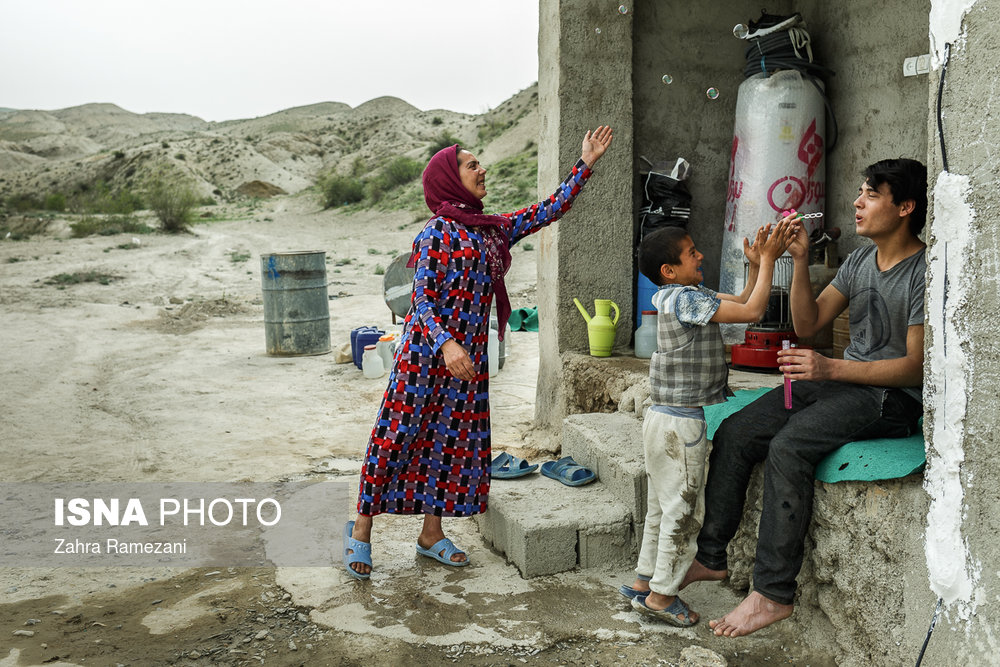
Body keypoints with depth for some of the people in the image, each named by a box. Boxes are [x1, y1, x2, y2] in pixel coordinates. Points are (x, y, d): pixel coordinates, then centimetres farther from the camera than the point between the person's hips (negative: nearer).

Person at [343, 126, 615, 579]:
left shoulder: (494, 230, 10)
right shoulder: (437, 233, -10)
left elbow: (548, 211, 12)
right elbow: (421, 302, -14)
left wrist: (585, 164, 9)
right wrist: (446, 344, -30)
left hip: (469, 358, 7)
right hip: (426, 354, -7)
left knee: (452, 440, 11)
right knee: (399, 436, -1)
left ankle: (431, 533, 23)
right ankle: (361, 528, 13)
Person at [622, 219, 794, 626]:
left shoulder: (682, 296, 11)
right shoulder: (684, 298, -19)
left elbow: (740, 303, 16)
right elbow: (751, 312, -21)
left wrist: (757, 267, 3)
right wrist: (767, 261, -13)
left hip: (664, 419, 10)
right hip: (680, 423, -10)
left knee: (661, 507, 18)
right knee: (683, 510, 1)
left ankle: (644, 581, 29)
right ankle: (661, 595, 10)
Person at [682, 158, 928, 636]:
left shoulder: (925, 273, -12)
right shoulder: (859, 261, 12)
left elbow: (914, 366, -16)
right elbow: (808, 323, 10)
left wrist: (830, 368, -25)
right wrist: (801, 261, -3)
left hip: (892, 398, -8)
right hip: (841, 381, 8)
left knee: (788, 447, -31)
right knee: (734, 432, -9)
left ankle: (773, 593, -23)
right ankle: (711, 557, 2)